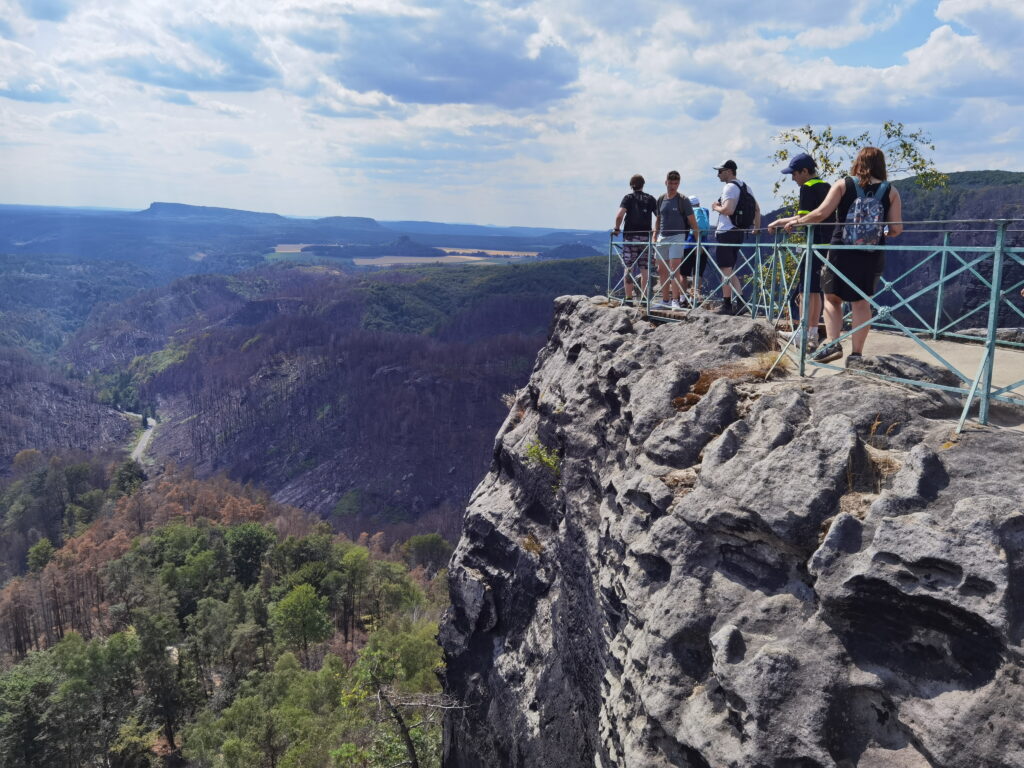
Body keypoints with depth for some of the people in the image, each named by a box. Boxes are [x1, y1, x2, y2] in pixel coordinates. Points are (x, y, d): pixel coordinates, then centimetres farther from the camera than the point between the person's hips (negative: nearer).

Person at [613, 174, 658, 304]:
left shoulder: (628, 198, -1)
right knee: (644, 270, 6)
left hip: (630, 236, -2)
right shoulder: (650, 199, 7)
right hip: (646, 237, 2)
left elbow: (619, 215, -15)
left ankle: (629, 298, 0)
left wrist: (617, 228, -2)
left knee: (629, 268, 2)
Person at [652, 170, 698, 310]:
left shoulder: (682, 200, -4)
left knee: (674, 269, -13)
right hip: (662, 238, 6)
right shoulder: (661, 199, 10)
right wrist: (654, 236, 13)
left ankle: (675, 301, -9)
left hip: (677, 237, -6)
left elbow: (692, 221, -4)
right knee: (662, 270, 8)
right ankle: (665, 301, 16)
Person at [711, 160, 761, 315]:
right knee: (730, 271, 15)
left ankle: (727, 305, -5)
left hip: (726, 232, -9)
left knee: (726, 271, -6)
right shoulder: (744, 186, 17)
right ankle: (739, 303, 11)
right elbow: (757, 209, 19)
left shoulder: (730, 187, -12)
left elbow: (729, 210, -25)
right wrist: (757, 227, 22)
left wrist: (716, 207, -7)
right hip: (739, 232, 9)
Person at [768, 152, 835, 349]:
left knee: (805, 289, -6)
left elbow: (803, 219, -16)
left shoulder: (808, 188, -10)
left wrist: (781, 222, -3)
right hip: (827, 243, 9)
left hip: (814, 243, -9)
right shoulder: (826, 187, 16)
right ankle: (813, 333, 14)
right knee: (815, 290, 11)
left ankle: (804, 333, -6)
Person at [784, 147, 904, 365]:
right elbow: (896, 229, -1)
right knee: (861, 302, 8)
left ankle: (831, 343, -5)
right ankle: (856, 353, 9)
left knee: (832, 298, 11)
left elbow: (822, 213, -9)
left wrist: (797, 221, 5)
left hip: (842, 250, -1)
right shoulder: (891, 191, 4)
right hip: (872, 254, 2)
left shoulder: (843, 184, 0)